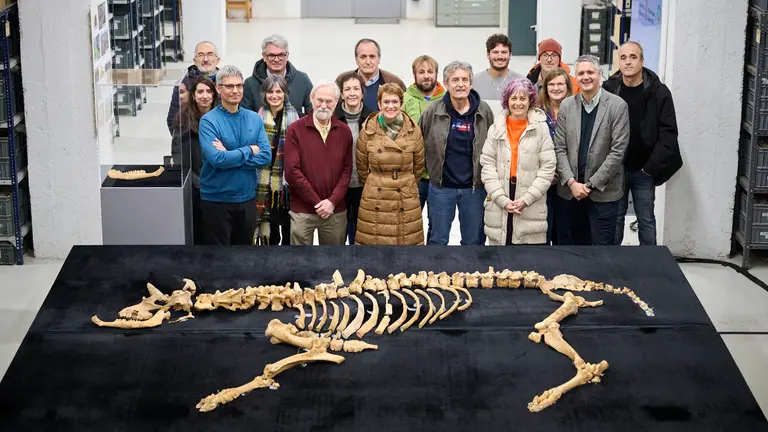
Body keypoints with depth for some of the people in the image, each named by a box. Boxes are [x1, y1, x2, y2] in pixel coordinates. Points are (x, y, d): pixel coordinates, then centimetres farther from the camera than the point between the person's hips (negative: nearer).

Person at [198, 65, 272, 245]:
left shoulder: (254, 119, 4)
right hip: (216, 200, -4)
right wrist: (249, 150, -12)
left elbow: (266, 156, -7)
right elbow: (217, 159, -23)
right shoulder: (209, 121, -10)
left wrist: (229, 156, -16)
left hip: (247, 198, 4)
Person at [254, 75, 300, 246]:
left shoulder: (294, 117, 0)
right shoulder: (259, 117, 4)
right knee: (269, 232, 7)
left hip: (288, 183, -1)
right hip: (265, 184, 1)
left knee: (289, 232, 5)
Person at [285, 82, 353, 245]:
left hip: (336, 211, 3)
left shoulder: (344, 131, 6)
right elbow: (292, 171, -10)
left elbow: (347, 170, 3)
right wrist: (317, 202, -10)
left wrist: (332, 201, -10)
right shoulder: (296, 129, -4)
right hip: (302, 211, -2)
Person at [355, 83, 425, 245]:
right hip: (374, 203, 0)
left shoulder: (414, 131, 0)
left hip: (407, 202, 1)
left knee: (407, 239, 0)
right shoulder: (367, 132, -2)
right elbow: (362, 167, 10)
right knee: (373, 240, 0)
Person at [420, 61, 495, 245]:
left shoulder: (484, 111, -2)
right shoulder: (432, 112, -6)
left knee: (474, 240, 12)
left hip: (474, 188, 1)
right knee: (437, 239, 10)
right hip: (441, 187, -1)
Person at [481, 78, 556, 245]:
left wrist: (526, 199, -11)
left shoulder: (541, 128, 1)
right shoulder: (496, 128, 6)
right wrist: (502, 199, -10)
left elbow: (548, 167, -3)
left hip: (531, 210, -2)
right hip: (499, 209, 2)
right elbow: (488, 166, 1)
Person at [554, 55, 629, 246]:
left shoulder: (617, 106, -5)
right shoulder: (566, 105, 6)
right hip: (572, 190, 3)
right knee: (579, 245, 9)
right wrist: (572, 183, -8)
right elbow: (560, 148, 5)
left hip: (603, 191, -3)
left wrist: (591, 184, -11)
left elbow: (617, 151, -9)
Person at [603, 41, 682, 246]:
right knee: (614, 218, 10)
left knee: (646, 220, 8)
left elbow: (668, 133, -6)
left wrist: (651, 167, -11)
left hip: (644, 171, -1)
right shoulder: (608, 90, -4)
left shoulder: (658, 92, -6)